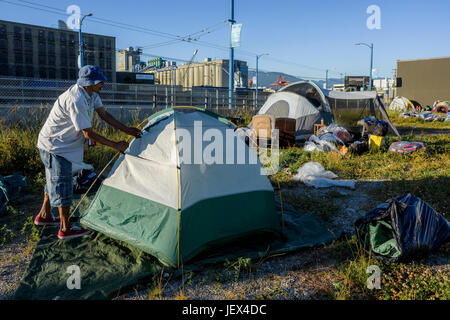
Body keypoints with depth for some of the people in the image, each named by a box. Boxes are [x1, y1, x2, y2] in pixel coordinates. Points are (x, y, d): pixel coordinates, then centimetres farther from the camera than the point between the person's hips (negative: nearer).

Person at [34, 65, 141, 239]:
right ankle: (66, 228, 9)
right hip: (55, 146, -10)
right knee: (62, 184, -3)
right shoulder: (76, 100, -31)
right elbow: (88, 134, -28)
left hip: (54, 144, 10)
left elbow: (104, 114, 6)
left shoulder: (91, 94, -3)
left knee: (54, 181, 22)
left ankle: (44, 216, 39)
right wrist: (115, 145, -21)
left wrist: (127, 130, 0)